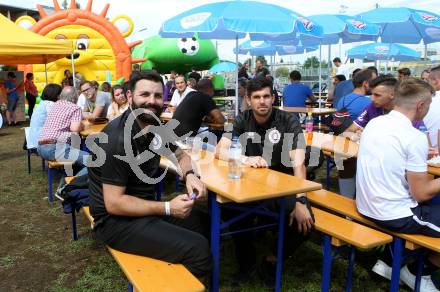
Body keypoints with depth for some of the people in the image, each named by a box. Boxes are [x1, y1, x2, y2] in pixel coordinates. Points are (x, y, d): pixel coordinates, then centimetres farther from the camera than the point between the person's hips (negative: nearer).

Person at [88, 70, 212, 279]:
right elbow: (114, 203, -25)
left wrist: (190, 175, -9)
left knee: (206, 221, 14)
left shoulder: (154, 126, 1)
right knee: (198, 249, -21)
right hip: (117, 219, -9)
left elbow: (180, 155, 15)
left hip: (143, 206, 9)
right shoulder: (118, 139, -25)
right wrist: (167, 208, -22)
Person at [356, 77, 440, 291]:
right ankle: (416, 272, 20)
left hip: (366, 206, 9)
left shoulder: (374, 123, 2)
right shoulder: (415, 137, -21)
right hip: (394, 216, -8)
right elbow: (421, 193, -16)